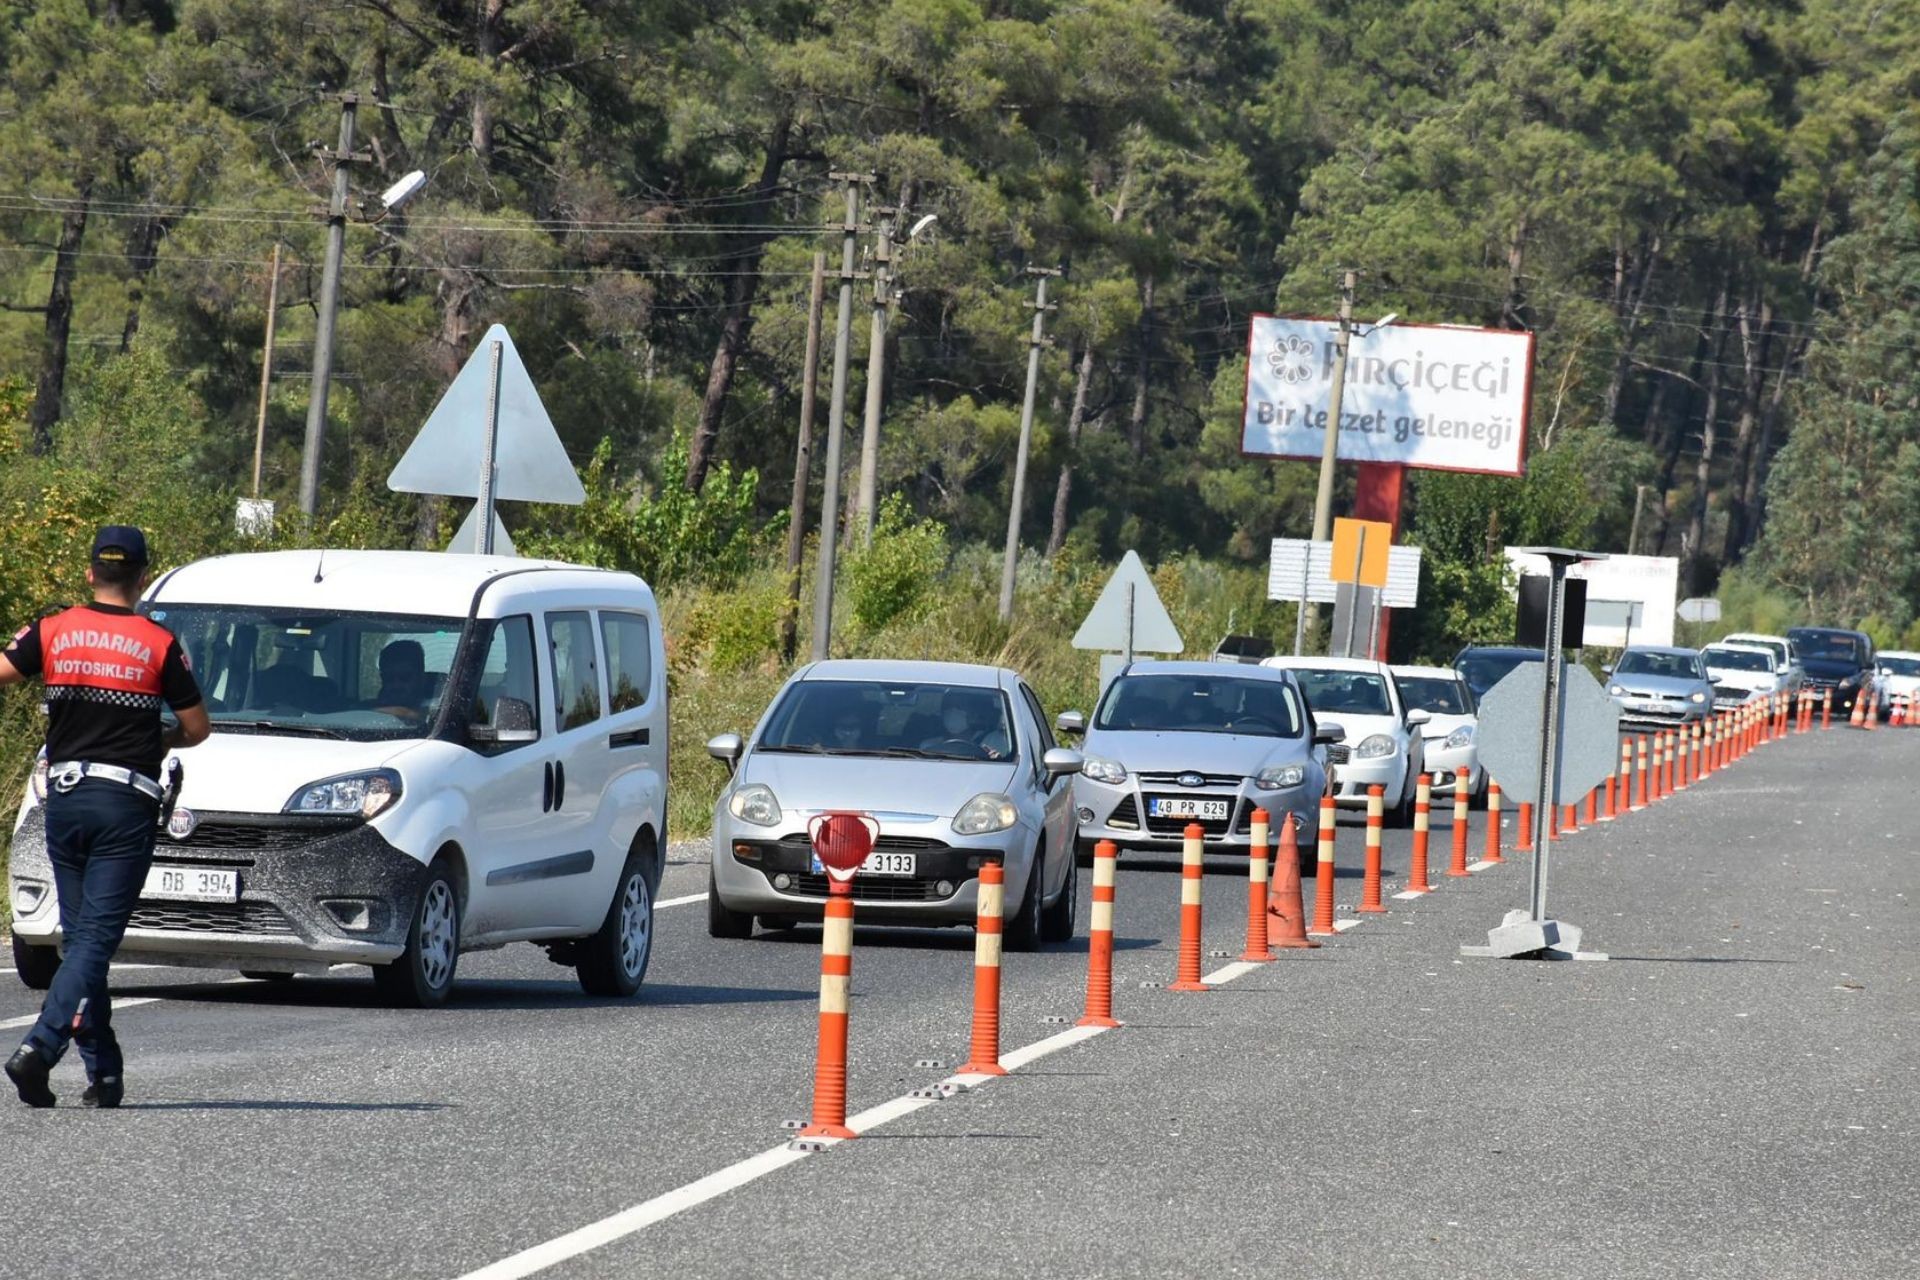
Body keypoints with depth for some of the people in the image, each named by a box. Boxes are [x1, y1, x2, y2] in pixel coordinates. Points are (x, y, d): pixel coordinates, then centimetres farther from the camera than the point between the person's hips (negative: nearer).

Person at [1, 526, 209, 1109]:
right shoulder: (159, 645, -3)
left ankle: (104, 1072, 12)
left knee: (80, 935, 12)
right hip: (127, 802, -3)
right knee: (97, 938, -6)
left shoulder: (51, 633, 1)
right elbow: (197, 728, 3)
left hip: (65, 798, 3)